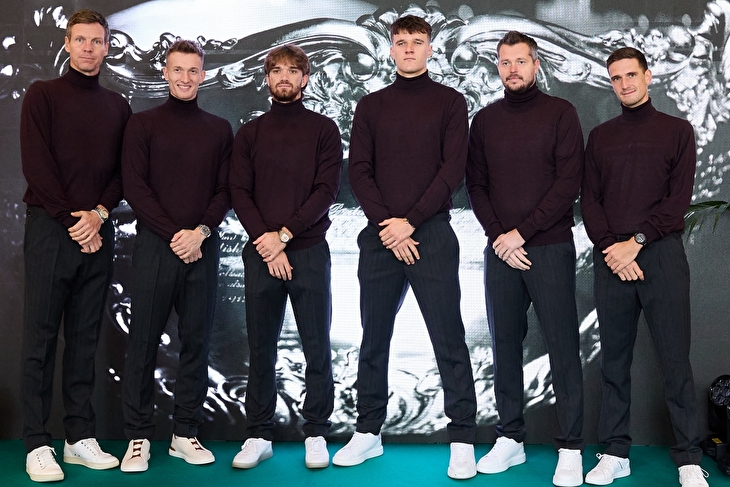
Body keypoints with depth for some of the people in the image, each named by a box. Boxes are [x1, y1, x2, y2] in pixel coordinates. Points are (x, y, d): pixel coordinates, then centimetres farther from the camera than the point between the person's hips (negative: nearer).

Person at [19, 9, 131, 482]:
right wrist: (74, 220, -10)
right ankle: (38, 443, 3)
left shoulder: (118, 106, 14)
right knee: (41, 337, -1)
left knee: (85, 338, 7)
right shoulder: (43, 95, 3)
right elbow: (36, 164, -6)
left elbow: (124, 171, 9)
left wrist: (99, 213, -8)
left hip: (97, 232, 4)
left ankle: (81, 436, 13)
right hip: (51, 229, -4)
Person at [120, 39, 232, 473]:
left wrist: (200, 232, -8)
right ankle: (138, 436, 8)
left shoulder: (219, 129, 13)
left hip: (202, 247, 2)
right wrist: (173, 234, -9)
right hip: (155, 244, -2)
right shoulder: (144, 124, 6)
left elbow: (225, 190, 8)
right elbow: (134, 186, -1)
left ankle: (185, 433, 13)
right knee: (144, 341, 0)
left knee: (197, 341, 4)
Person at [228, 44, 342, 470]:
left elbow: (327, 191, -4)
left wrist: (284, 234, -12)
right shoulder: (249, 134, 12)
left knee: (317, 347, 1)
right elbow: (240, 193, 4)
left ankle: (317, 434, 12)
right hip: (261, 253, 2)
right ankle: (259, 435, 15)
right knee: (261, 349, 6)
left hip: (309, 251, -2)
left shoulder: (323, 129, 6)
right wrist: (266, 242, -10)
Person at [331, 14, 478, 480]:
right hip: (380, 236, 3)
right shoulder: (371, 106, 13)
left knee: (449, 340, -3)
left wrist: (411, 221, -11)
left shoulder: (449, 102, 6)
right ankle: (369, 432, 20)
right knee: (374, 340, 9)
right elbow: (359, 171, 5)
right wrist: (386, 225, -8)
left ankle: (463, 440, 4)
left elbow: (454, 169, -4)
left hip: (432, 235, -3)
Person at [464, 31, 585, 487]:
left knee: (563, 347, -2)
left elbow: (568, 183, -6)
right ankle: (511, 439, 18)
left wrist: (522, 232, -11)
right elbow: (475, 185, 10)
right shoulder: (485, 120, 13)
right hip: (501, 251, 4)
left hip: (550, 248, -3)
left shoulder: (560, 113, 2)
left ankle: (571, 449, 6)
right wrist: (498, 236, -4)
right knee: (505, 345, 7)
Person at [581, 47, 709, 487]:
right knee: (614, 359, 6)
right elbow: (589, 199, 7)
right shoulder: (600, 137, 15)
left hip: (661, 253, -3)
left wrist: (637, 242, -12)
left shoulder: (677, 130, 7)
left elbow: (680, 197, -3)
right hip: (611, 258, 3)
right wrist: (610, 247, -8)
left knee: (675, 358, -2)